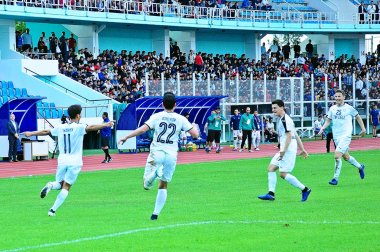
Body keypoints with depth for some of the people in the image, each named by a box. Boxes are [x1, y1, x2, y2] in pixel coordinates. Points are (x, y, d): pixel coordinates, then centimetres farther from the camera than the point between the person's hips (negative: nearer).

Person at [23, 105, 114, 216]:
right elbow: (91, 127, -25)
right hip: (75, 162, -4)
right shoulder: (78, 127, -7)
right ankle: (53, 210, -10)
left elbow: (45, 131, 17)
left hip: (62, 160, 4)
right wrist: (106, 125, -35)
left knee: (59, 184, 19)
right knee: (66, 187, 1)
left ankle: (51, 185, -17)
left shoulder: (60, 128, 7)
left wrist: (31, 133, 31)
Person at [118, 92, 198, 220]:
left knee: (146, 185, 1)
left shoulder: (157, 117, -2)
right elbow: (195, 134, -3)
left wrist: (126, 137, -2)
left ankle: (154, 172, -32)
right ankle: (156, 213, 9)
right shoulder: (181, 119, 0)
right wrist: (193, 127, 20)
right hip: (171, 154, 1)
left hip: (156, 152, -1)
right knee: (163, 186, 14)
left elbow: (142, 129, -12)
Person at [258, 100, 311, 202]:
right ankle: (271, 194, 3)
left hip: (288, 150, -10)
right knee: (271, 168, 5)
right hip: (284, 151, 10)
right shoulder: (282, 120, 19)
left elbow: (289, 136, -20)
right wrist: (302, 149, 23)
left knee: (283, 174, -10)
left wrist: (283, 151, -24)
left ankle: (304, 190, -3)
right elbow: (296, 136, 21)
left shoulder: (285, 120, -13)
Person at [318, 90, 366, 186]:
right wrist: (323, 128, -3)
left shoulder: (349, 108, -6)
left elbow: (358, 117, 8)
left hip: (346, 136, -6)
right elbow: (328, 120, 14)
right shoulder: (332, 108, 5)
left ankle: (335, 178, -10)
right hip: (336, 136, 6)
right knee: (346, 157, 17)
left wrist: (363, 128, 6)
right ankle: (360, 167, 43)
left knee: (337, 156, -19)